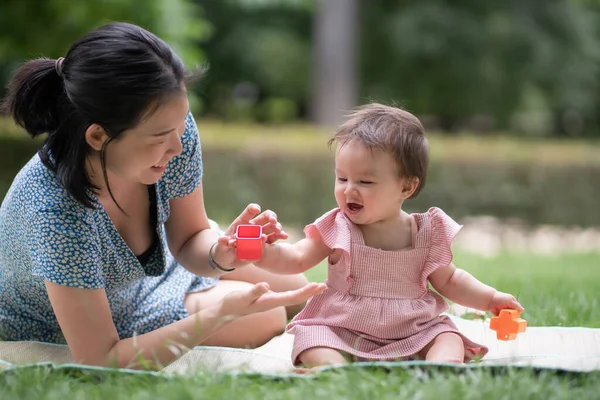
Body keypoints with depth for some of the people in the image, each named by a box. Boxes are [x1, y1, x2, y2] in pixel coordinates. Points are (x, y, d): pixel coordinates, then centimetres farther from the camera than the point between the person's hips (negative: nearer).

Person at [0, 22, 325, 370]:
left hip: (143, 276, 6)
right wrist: (222, 311, -42)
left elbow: (189, 239, -9)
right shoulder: (56, 211, -44)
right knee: (268, 319, -6)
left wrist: (220, 256, -34)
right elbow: (99, 360, -38)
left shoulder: (175, 131, -27)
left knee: (296, 292, 13)